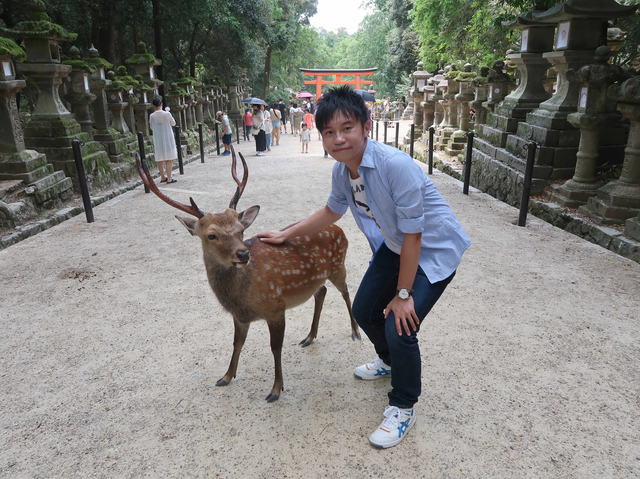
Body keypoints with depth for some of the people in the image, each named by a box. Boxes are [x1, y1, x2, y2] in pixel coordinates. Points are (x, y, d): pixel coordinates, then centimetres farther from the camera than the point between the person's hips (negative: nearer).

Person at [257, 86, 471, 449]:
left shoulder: (396, 166, -33)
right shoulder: (342, 170, -10)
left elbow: (412, 235, -27)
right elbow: (332, 212, 11)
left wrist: (403, 293, -19)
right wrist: (286, 235, 13)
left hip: (434, 250, -7)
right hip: (394, 247, 8)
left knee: (400, 327, -15)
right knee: (364, 310, 14)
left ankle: (403, 409, 13)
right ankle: (390, 362, 48)